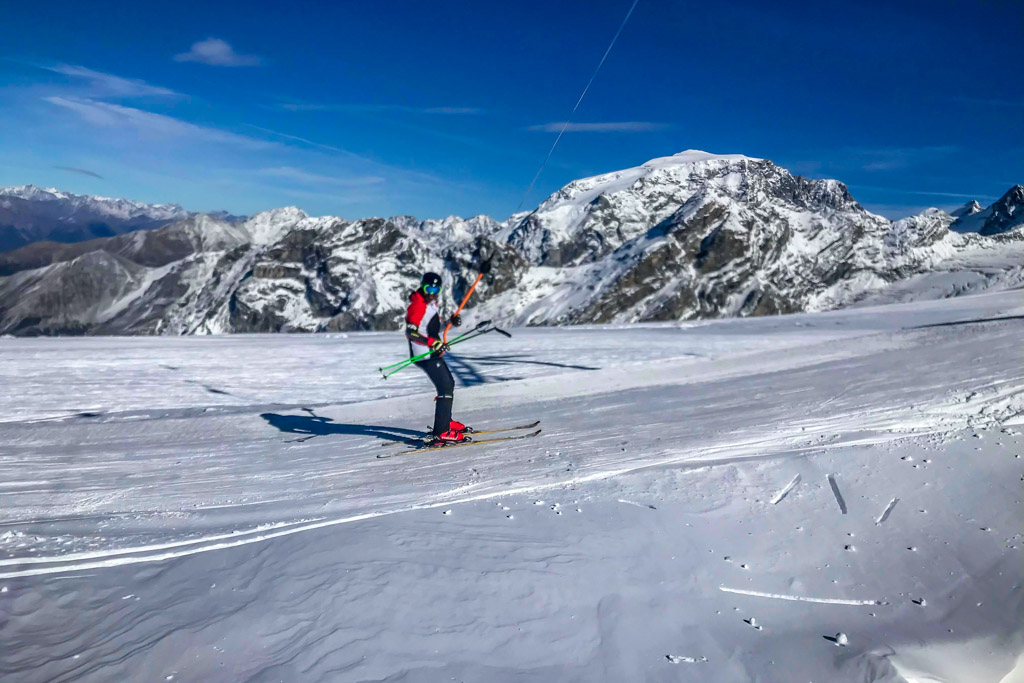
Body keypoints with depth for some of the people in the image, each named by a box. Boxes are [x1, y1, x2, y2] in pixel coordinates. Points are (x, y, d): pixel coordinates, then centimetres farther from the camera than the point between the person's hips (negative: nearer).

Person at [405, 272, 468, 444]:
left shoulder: (431, 303, 12)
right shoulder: (417, 306, -17)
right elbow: (410, 333, -25)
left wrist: (451, 321, 8)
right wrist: (433, 343, -30)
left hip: (434, 353, 11)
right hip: (425, 355, -11)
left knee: (449, 384, 22)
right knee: (445, 389, -14)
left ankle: (446, 422, 36)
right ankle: (441, 433, -16)